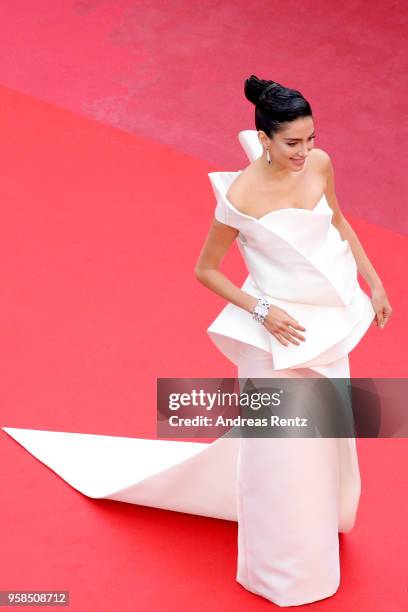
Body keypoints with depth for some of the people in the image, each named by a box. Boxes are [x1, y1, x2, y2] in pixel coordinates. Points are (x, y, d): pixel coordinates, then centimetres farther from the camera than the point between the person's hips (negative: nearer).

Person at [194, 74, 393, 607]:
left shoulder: (319, 164, -10)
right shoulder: (241, 198, -26)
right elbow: (206, 271, -13)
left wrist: (374, 283, 8)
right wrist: (261, 311, -20)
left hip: (330, 314, 6)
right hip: (282, 326, -6)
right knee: (281, 446, 7)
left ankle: (323, 513, 55)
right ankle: (283, 566, 28)